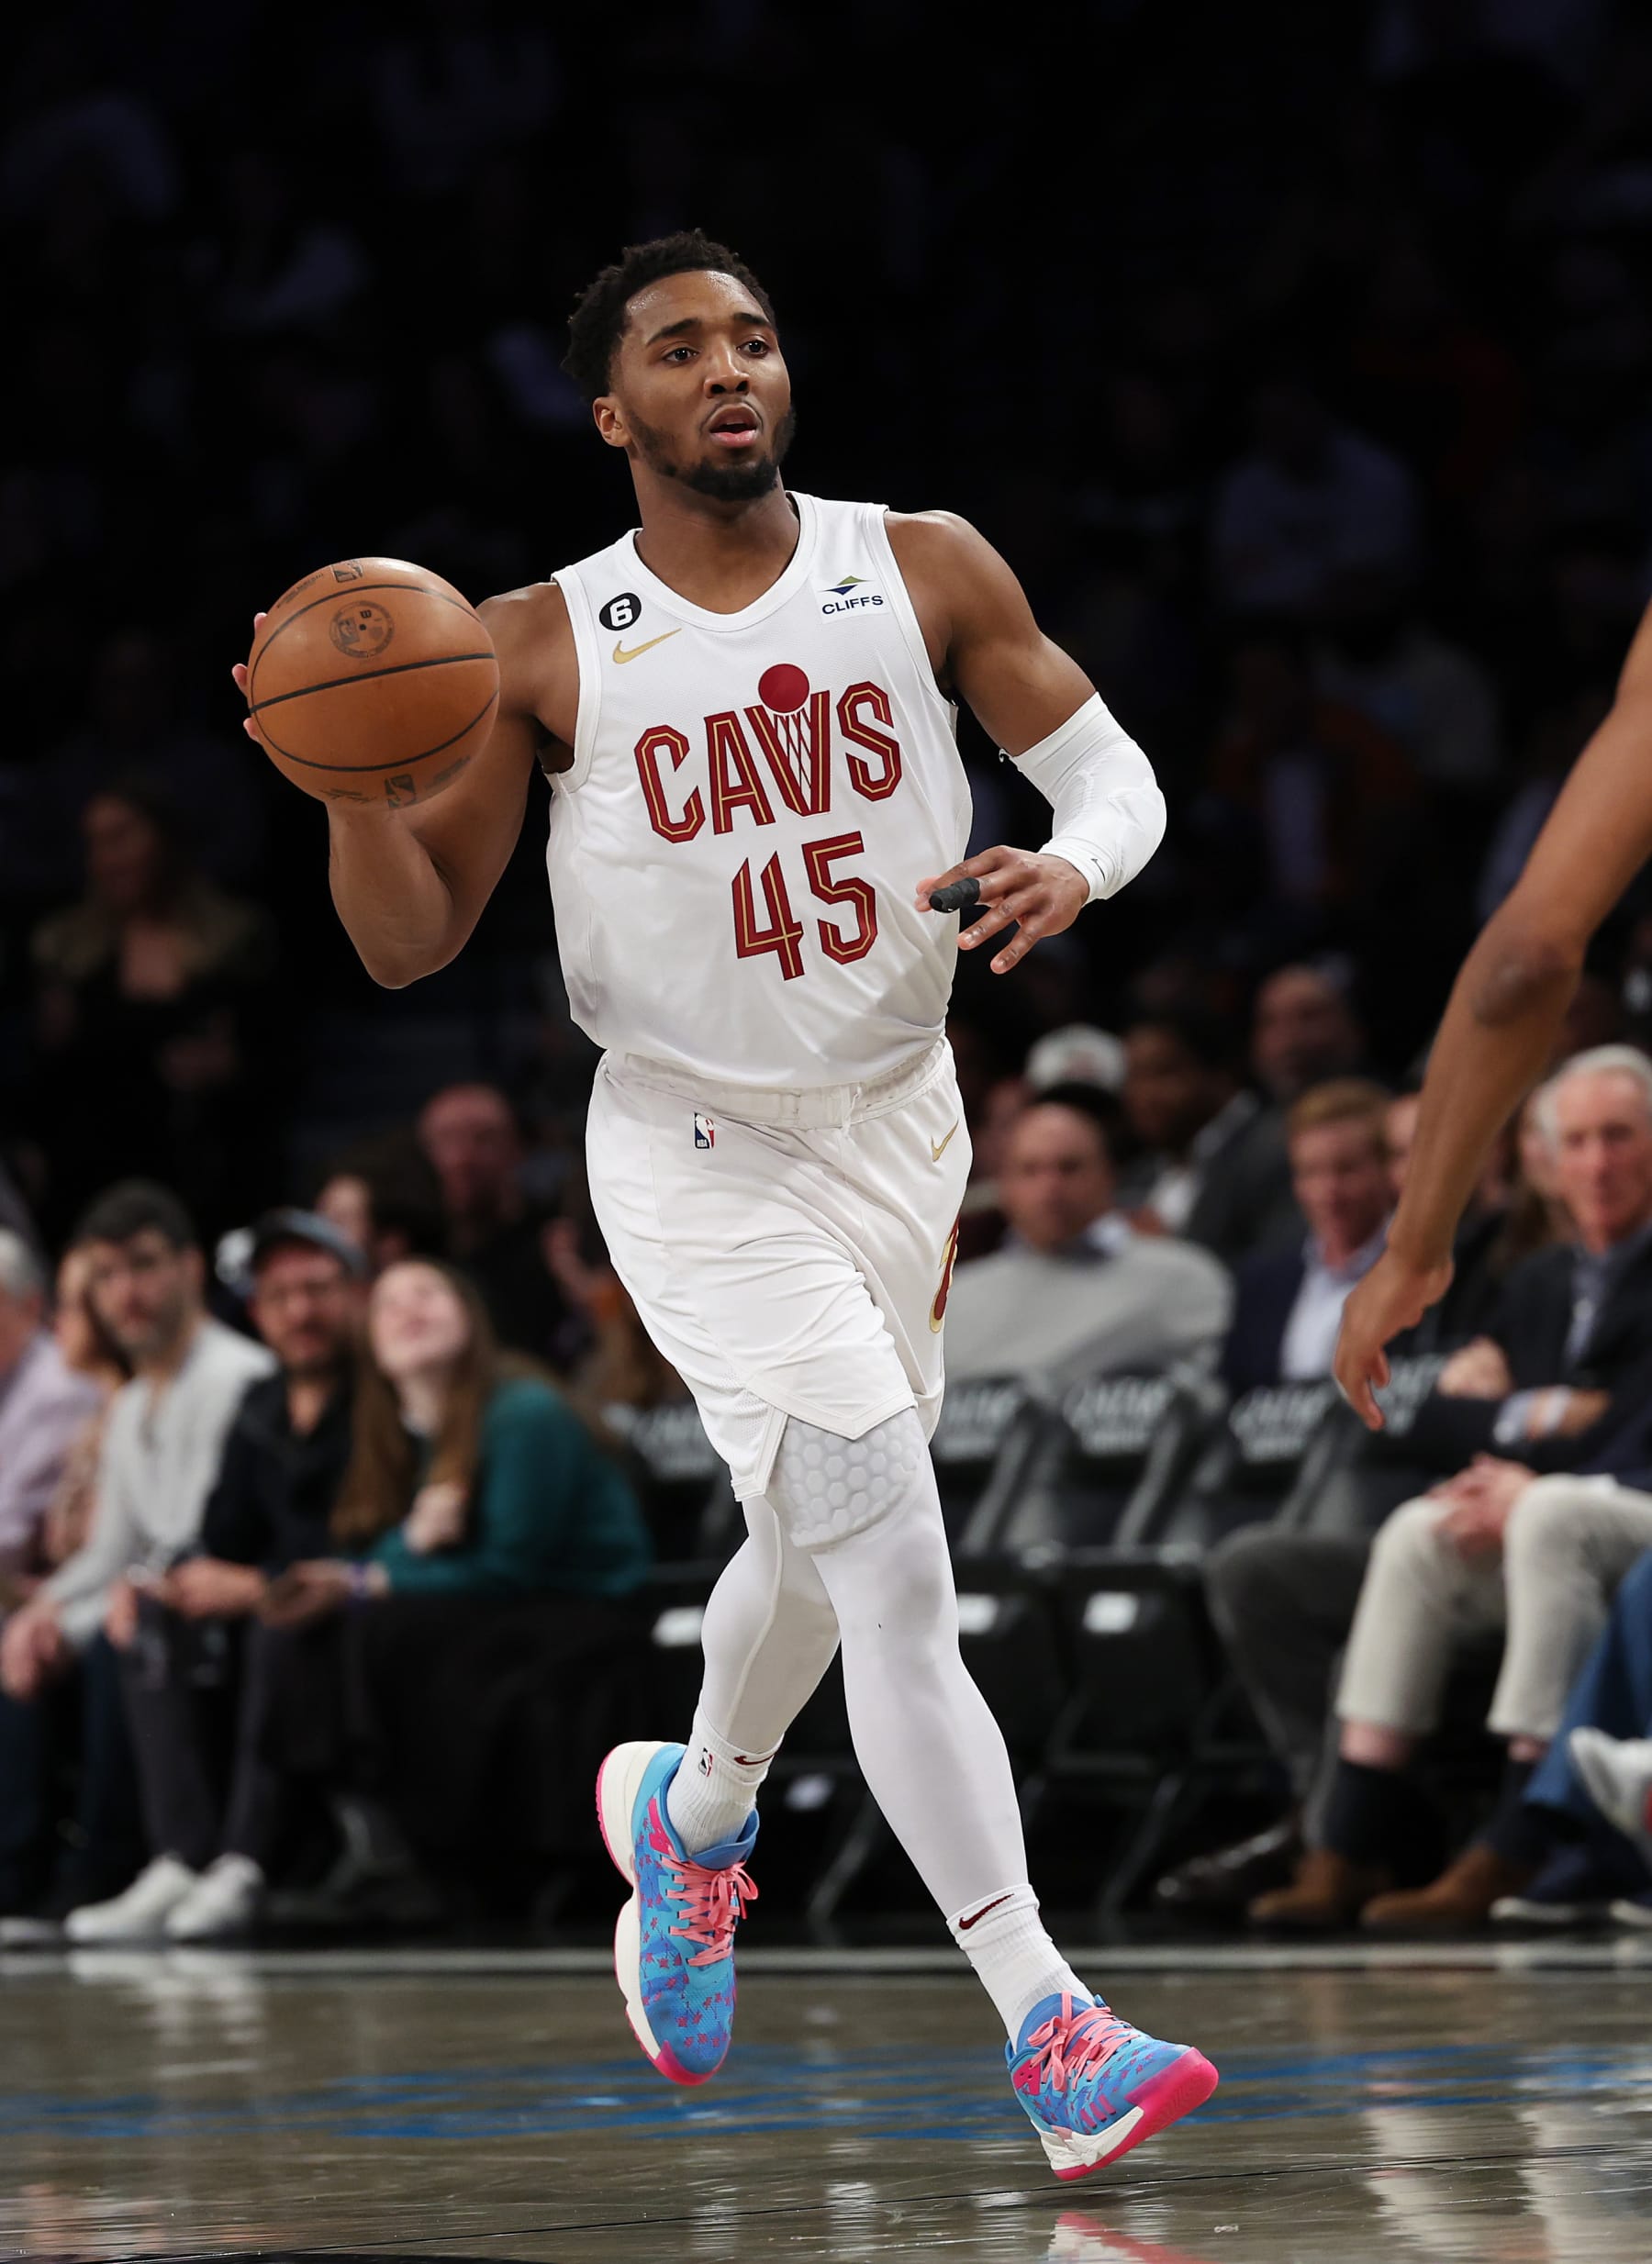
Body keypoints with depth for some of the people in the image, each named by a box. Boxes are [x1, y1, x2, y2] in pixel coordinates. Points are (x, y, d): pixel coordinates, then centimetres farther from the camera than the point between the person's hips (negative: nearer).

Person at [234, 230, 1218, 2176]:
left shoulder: (921, 571, -3)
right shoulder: (543, 651, -9)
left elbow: (1116, 776, 1)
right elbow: (411, 942, -6)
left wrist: (1073, 866, -23)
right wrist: (352, 779, -25)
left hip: (899, 1123, 4)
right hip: (699, 1150, -4)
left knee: (814, 1552, 22)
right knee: (895, 1571, -17)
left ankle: (690, 1818, 54)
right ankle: (1051, 2038, -20)